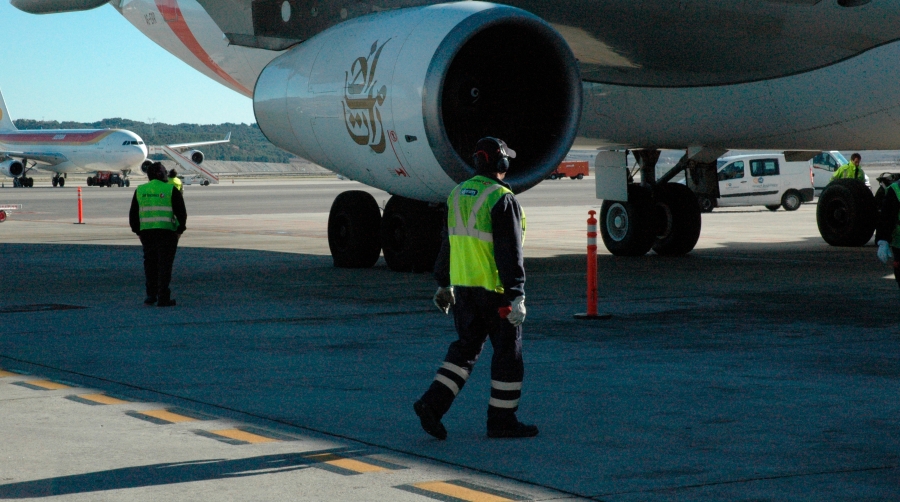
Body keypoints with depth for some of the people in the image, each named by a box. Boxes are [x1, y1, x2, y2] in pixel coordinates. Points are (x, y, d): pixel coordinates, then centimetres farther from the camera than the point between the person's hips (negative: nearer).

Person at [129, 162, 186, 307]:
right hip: (167, 231, -3)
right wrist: (180, 230, 4)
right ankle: (163, 298, -3)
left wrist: (138, 231, 18)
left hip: (146, 232, 3)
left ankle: (151, 295, 15)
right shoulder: (171, 190, -3)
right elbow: (181, 212, -5)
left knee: (150, 262, 15)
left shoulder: (140, 190, 8)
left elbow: (133, 214, 11)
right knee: (164, 263, -1)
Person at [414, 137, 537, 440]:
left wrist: (444, 284, 24)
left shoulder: (457, 195, 9)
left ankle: (432, 404, 1)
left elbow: (448, 243, 16)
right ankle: (502, 421, 10)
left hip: (463, 287, 7)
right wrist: (517, 295, -17)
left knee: (466, 347, 15)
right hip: (494, 289, -7)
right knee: (507, 351, 5)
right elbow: (510, 253, -18)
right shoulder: (502, 200, -14)